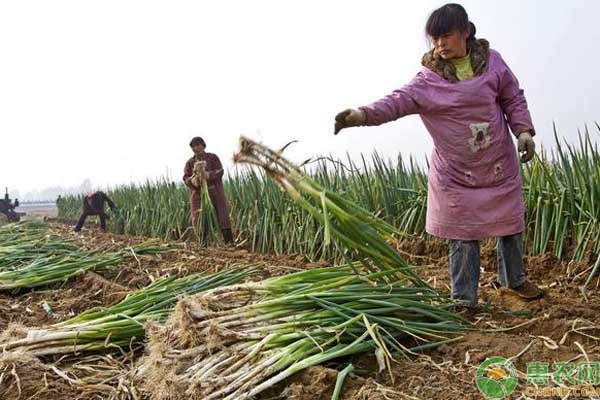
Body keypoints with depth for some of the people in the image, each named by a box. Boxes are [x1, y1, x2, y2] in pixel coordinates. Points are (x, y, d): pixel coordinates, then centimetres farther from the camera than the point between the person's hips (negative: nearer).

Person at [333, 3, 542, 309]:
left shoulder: (492, 61, -1)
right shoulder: (429, 78, -9)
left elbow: (514, 99, 8)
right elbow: (399, 100, -23)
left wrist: (523, 131, -5)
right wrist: (364, 114, -40)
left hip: (500, 165, 3)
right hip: (456, 173, -2)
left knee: (510, 224, 16)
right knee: (463, 234, 1)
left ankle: (515, 279, 40)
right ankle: (464, 298, 14)